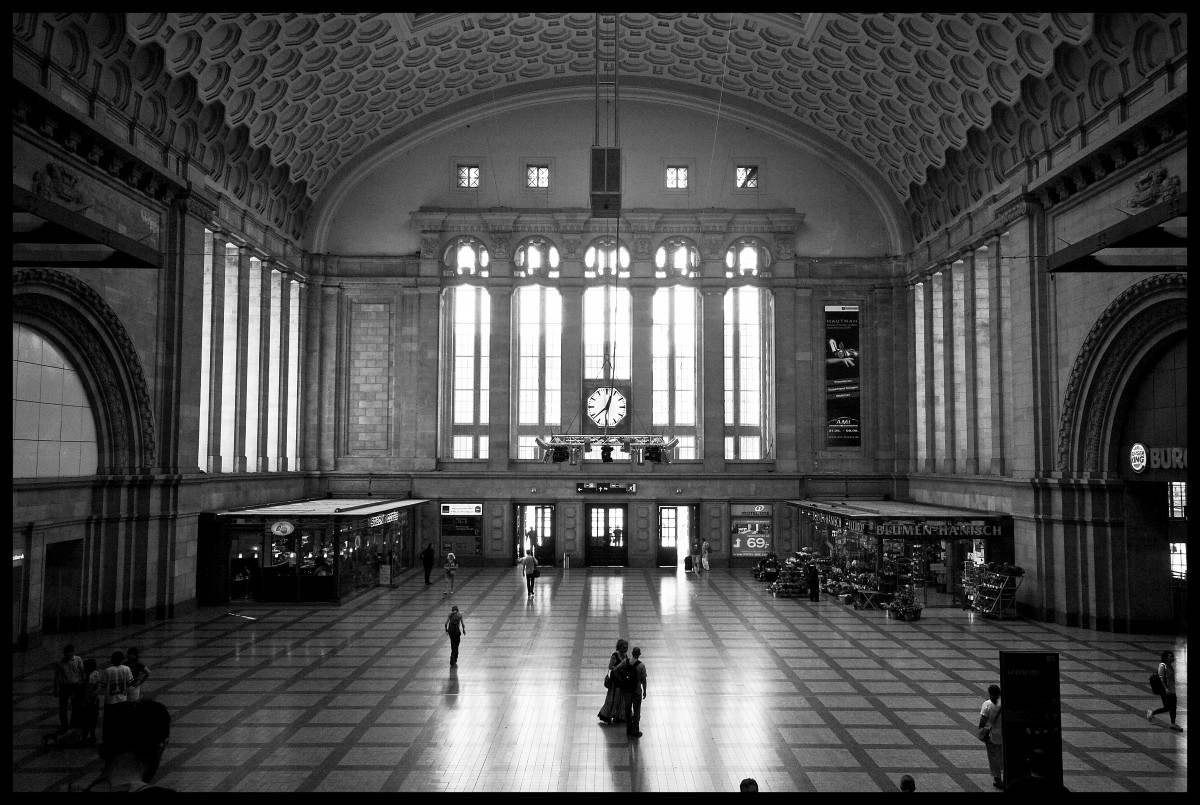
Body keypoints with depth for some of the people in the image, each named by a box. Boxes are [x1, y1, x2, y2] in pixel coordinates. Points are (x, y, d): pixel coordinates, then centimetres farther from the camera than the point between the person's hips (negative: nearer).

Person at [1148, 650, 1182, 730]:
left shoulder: (1171, 666, 11)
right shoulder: (1162, 665, -14)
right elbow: (1161, 678, -18)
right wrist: (1165, 688, -24)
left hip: (1172, 690, 8)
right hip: (1165, 691, -8)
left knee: (1173, 707, 7)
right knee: (1167, 708, -5)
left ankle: (1173, 724, 14)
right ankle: (1151, 713, 14)